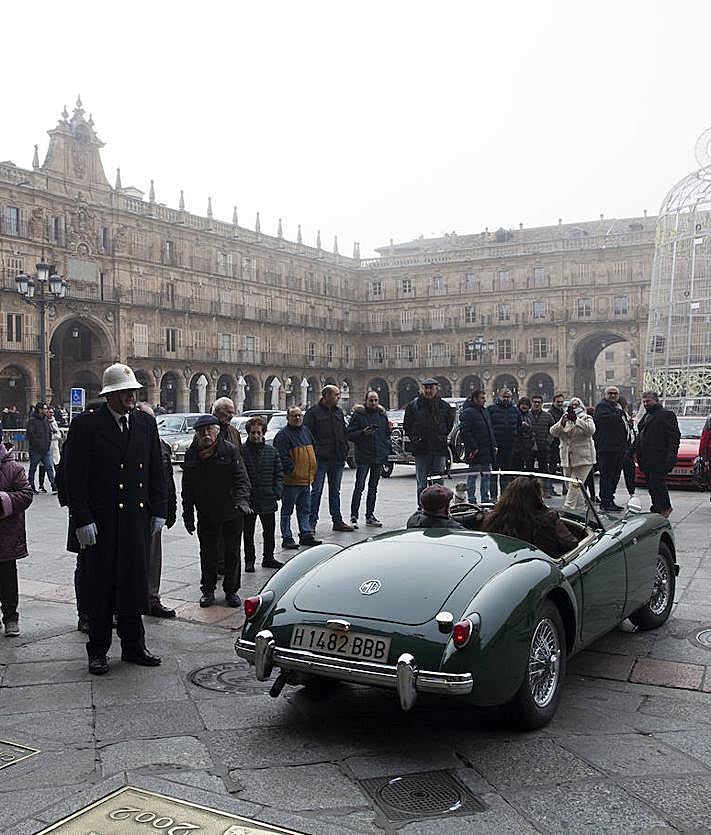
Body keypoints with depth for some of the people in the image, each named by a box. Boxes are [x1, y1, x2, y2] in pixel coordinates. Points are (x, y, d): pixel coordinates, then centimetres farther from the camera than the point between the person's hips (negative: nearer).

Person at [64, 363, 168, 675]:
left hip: (138, 521, 4)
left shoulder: (146, 423, 8)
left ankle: (134, 646, 24)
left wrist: (159, 511, 7)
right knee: (100, 588, 6)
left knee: (135, 585, 10)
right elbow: (74, 477, -8)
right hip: (100, 522, -4)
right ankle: (98, 651, 19)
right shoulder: (86, 425, -6)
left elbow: (156, 471, 11)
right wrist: (82, 520, -13)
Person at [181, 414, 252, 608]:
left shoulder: (230, 450, -7)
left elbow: (241, 478, -10)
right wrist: (188, 515, 5)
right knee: (207, 554, 9)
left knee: (232, 553, 8)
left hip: (231, 513, -2)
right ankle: (208, 590, 24)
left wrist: (241, 500, -26)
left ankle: (231, 591, 22)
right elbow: (187, 488, 7)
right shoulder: (191, 454, 2)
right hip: (205, 515, 2)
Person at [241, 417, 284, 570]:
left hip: (268, 500, 3)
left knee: (269, 531, 14)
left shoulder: (272, 451, 4)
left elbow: (279, 473, 8)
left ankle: (268, 558, 27)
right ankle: (249, 560, 20)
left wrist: (277, 491, -4)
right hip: (248, 500, -3)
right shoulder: (241, 452, -7)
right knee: (248, 533, 8)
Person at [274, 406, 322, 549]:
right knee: (287, 510, 2)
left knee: (305, 510, 14)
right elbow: (282, 457, -17)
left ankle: (306, 535, 22)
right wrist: (292, 471, -19)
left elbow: (312, 451, 23)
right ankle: (287, 538, 7)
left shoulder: (306, 431, 14)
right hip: (291, 480, -7)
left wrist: (313, 471, 17)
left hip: (306, 479, 8)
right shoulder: (283, 435, -11)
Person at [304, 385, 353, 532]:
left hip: (337, 459, 6)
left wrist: (344, 451, 11)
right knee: (316, 491, -2)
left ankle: (337, 521, 21)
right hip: (321, 459, -6)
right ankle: (311, 522, 3)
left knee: (335, 491, 14)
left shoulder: (339, 412, 14)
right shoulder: (313, 412, -6)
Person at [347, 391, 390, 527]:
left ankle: (370, 516, 18)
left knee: (373, 487, 11)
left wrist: (386, 450, 8)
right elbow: (350, 434, -6)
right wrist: (363, 433, -20)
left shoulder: (382, 414, 13)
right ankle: (354, 516, -4)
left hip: (379, 456, 5)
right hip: (363, 457, -5)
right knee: (359, 486, -9)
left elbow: (387, 433, 21)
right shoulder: (358, 414, -3)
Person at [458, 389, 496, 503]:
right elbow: (464, 432, -18)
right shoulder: (468, 412, -12)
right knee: (473, 475, -2)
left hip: (487, 451, 8)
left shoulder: (484, 411, 16)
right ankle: (471, 500, 3)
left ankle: (486, 499, 19)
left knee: (486, 475, 12)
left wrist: (494, 445, 14)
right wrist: (473, 448, -20)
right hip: (476, 451, -8)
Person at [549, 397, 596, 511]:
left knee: (575, 485, -14)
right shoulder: (564, 419, 14)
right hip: (567, 460, 5)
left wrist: (576, 420, -25)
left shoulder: (586, 419, 4)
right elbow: (553, 431, -1)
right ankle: (581, 507, 23)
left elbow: (591, 430, -18)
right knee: (570, 486, 10)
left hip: (583, 459, -5)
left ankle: (567, 508, -16)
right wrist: (562, 423, -20)